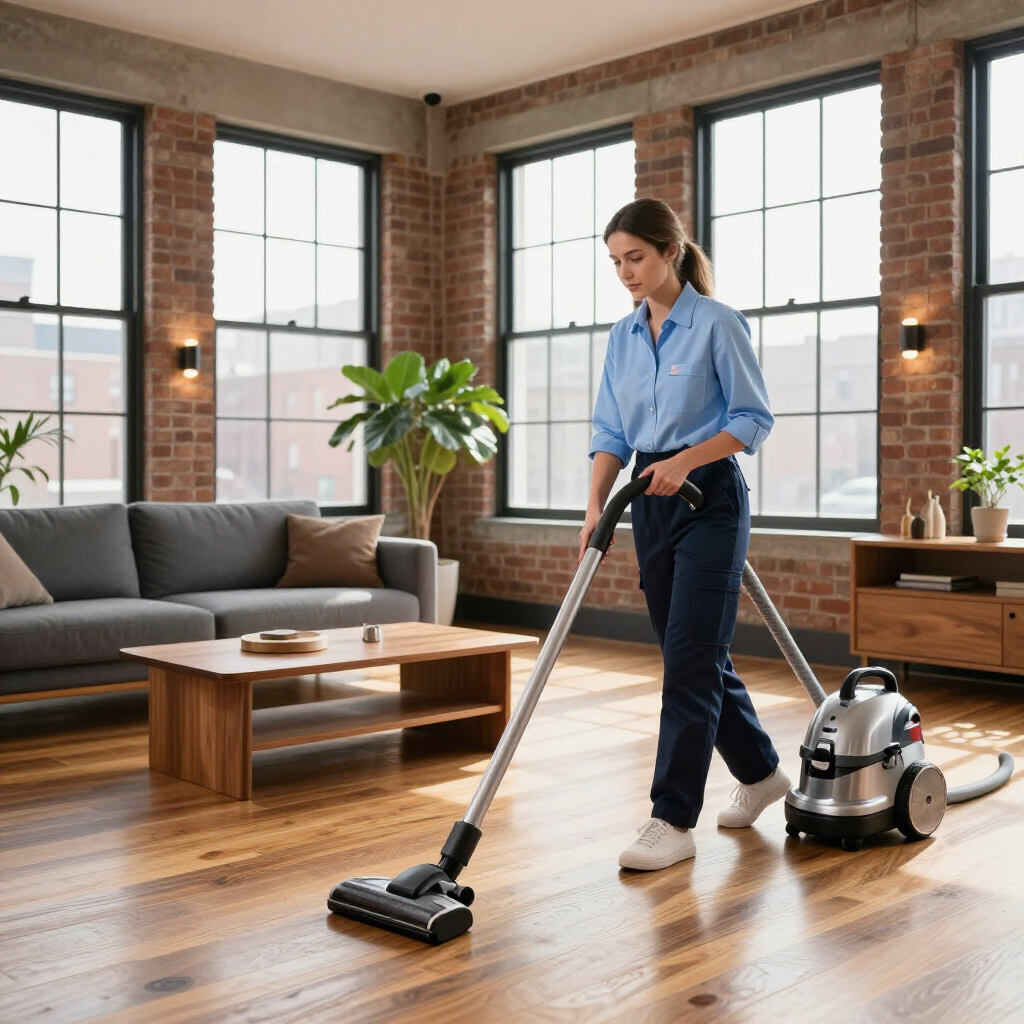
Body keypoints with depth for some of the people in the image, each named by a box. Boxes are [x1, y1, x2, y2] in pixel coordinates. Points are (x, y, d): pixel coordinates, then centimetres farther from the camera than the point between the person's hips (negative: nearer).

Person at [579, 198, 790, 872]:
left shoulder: (717, 324, -9)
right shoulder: (624, 337, 10)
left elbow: (754, 418, -10)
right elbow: (611, 432, 9)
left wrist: (686, 459, -22)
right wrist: (597, 506, -4)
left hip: (709, 497, -7)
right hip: (652, 504, 7)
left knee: (690, 658, -9)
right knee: (694, 656, 13)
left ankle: (674, 822, -4)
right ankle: (761, 772, 32)